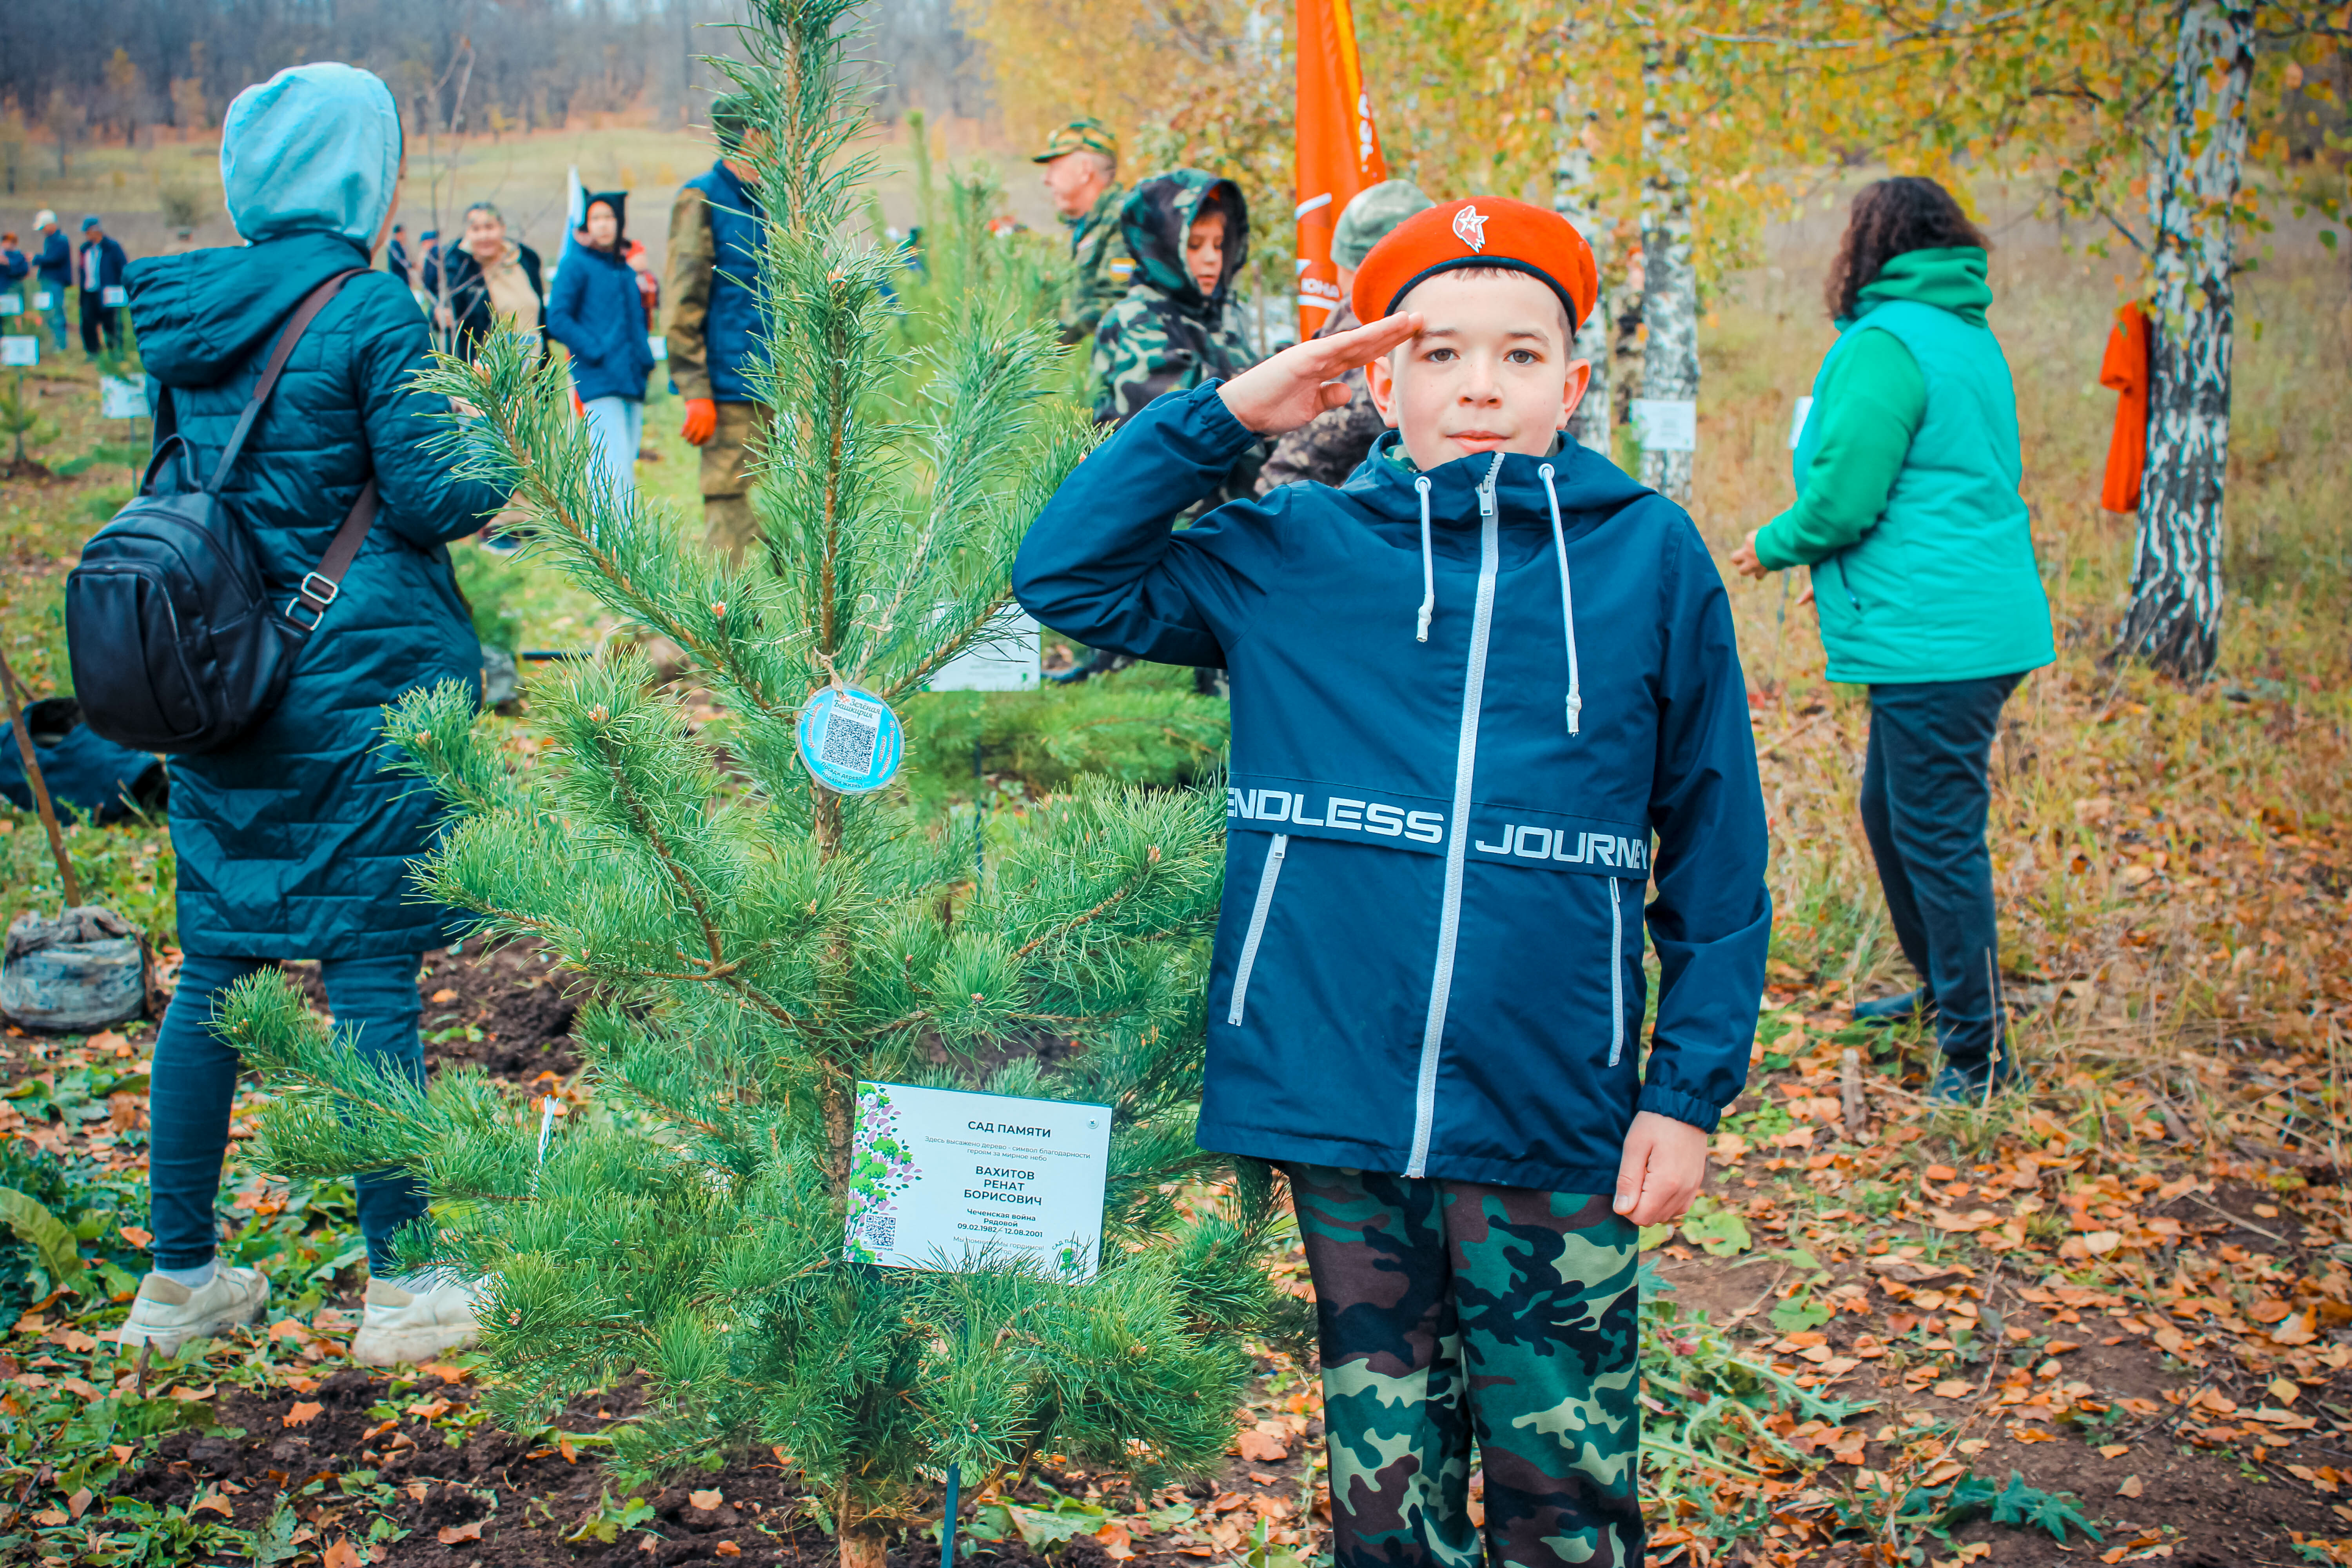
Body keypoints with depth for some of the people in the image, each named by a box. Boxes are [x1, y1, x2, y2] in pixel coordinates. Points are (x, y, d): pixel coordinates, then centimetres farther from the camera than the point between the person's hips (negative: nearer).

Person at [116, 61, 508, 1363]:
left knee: (213, 968, 12)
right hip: (357, 683, -6)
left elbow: (179, 482, 16)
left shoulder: (184, 309, 8)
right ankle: (400, 1291, 9)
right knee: (371, 974, 0)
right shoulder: (370, 309, -12)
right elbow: (431, 498, -12)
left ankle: (181, 1279, 21)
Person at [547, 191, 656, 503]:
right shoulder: (577, 264, 0)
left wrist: (645, 360, 11)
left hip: (632, 383, 7)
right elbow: (557, 320, -7)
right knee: (617, 475, -16)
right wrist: (597, 354, -15)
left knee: (625, 473, 6)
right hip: (599, 382, -7)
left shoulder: (627, 270, 19)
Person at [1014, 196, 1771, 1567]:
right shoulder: (1292, 554, 4)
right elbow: (1065, 576, 3)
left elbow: (1715, 851, 2)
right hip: (1336, 1104, 2)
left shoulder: (1650, 557, 0)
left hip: (1554, 1121, -1)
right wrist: (1223, 418, -5)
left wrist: (1691, 1090, -1)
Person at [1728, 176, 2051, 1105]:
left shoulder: (1885, 345, -14)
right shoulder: (1971, 338, 16)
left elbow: (1842, 497, -17)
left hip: (1934, 638, -10)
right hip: (1977, 620, 10)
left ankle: (1978, 1049, 3)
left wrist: (1777, 546, 2)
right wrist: (1843, 564, 21)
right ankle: (1945, 988, 37)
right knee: (1891, 810, 22)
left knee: (1938, 836, -3)